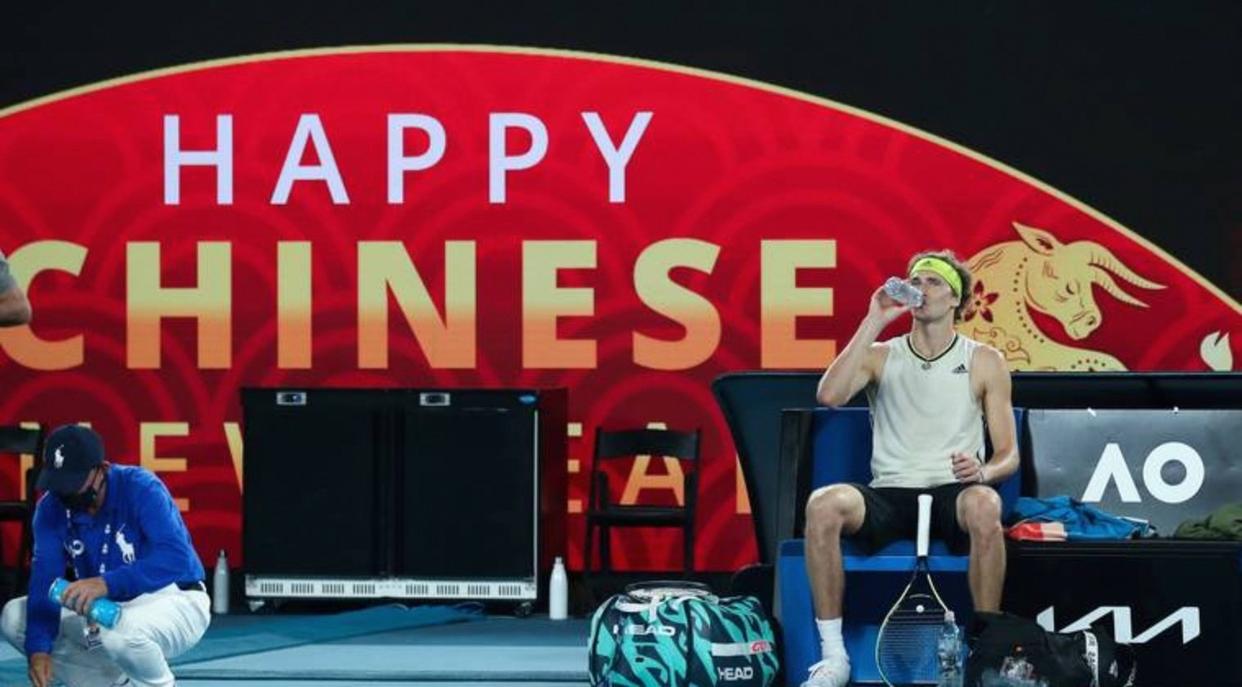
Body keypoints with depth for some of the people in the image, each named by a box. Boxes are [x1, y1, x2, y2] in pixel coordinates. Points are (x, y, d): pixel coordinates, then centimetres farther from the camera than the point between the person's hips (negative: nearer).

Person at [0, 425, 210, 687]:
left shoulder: (141, 489, -23)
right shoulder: (52, 507, -7)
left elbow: (177, 558, -36)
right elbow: (45, 577, -15)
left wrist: (107, 583, -49)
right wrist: (38, 647, -30)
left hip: (175, 603, -6)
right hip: (105, 610, 6)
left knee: (121, 629, -39)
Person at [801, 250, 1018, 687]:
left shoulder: (984, 363, 10)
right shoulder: (880, 356, 12)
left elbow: (1008, 455, 8)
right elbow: (829, 395, -10)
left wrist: (983, 471, -17)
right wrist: (874, 323, -8)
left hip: (952, 493, -1)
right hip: (888, 496, 1)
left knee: (984, 506, -39)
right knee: (823, 505, -33)